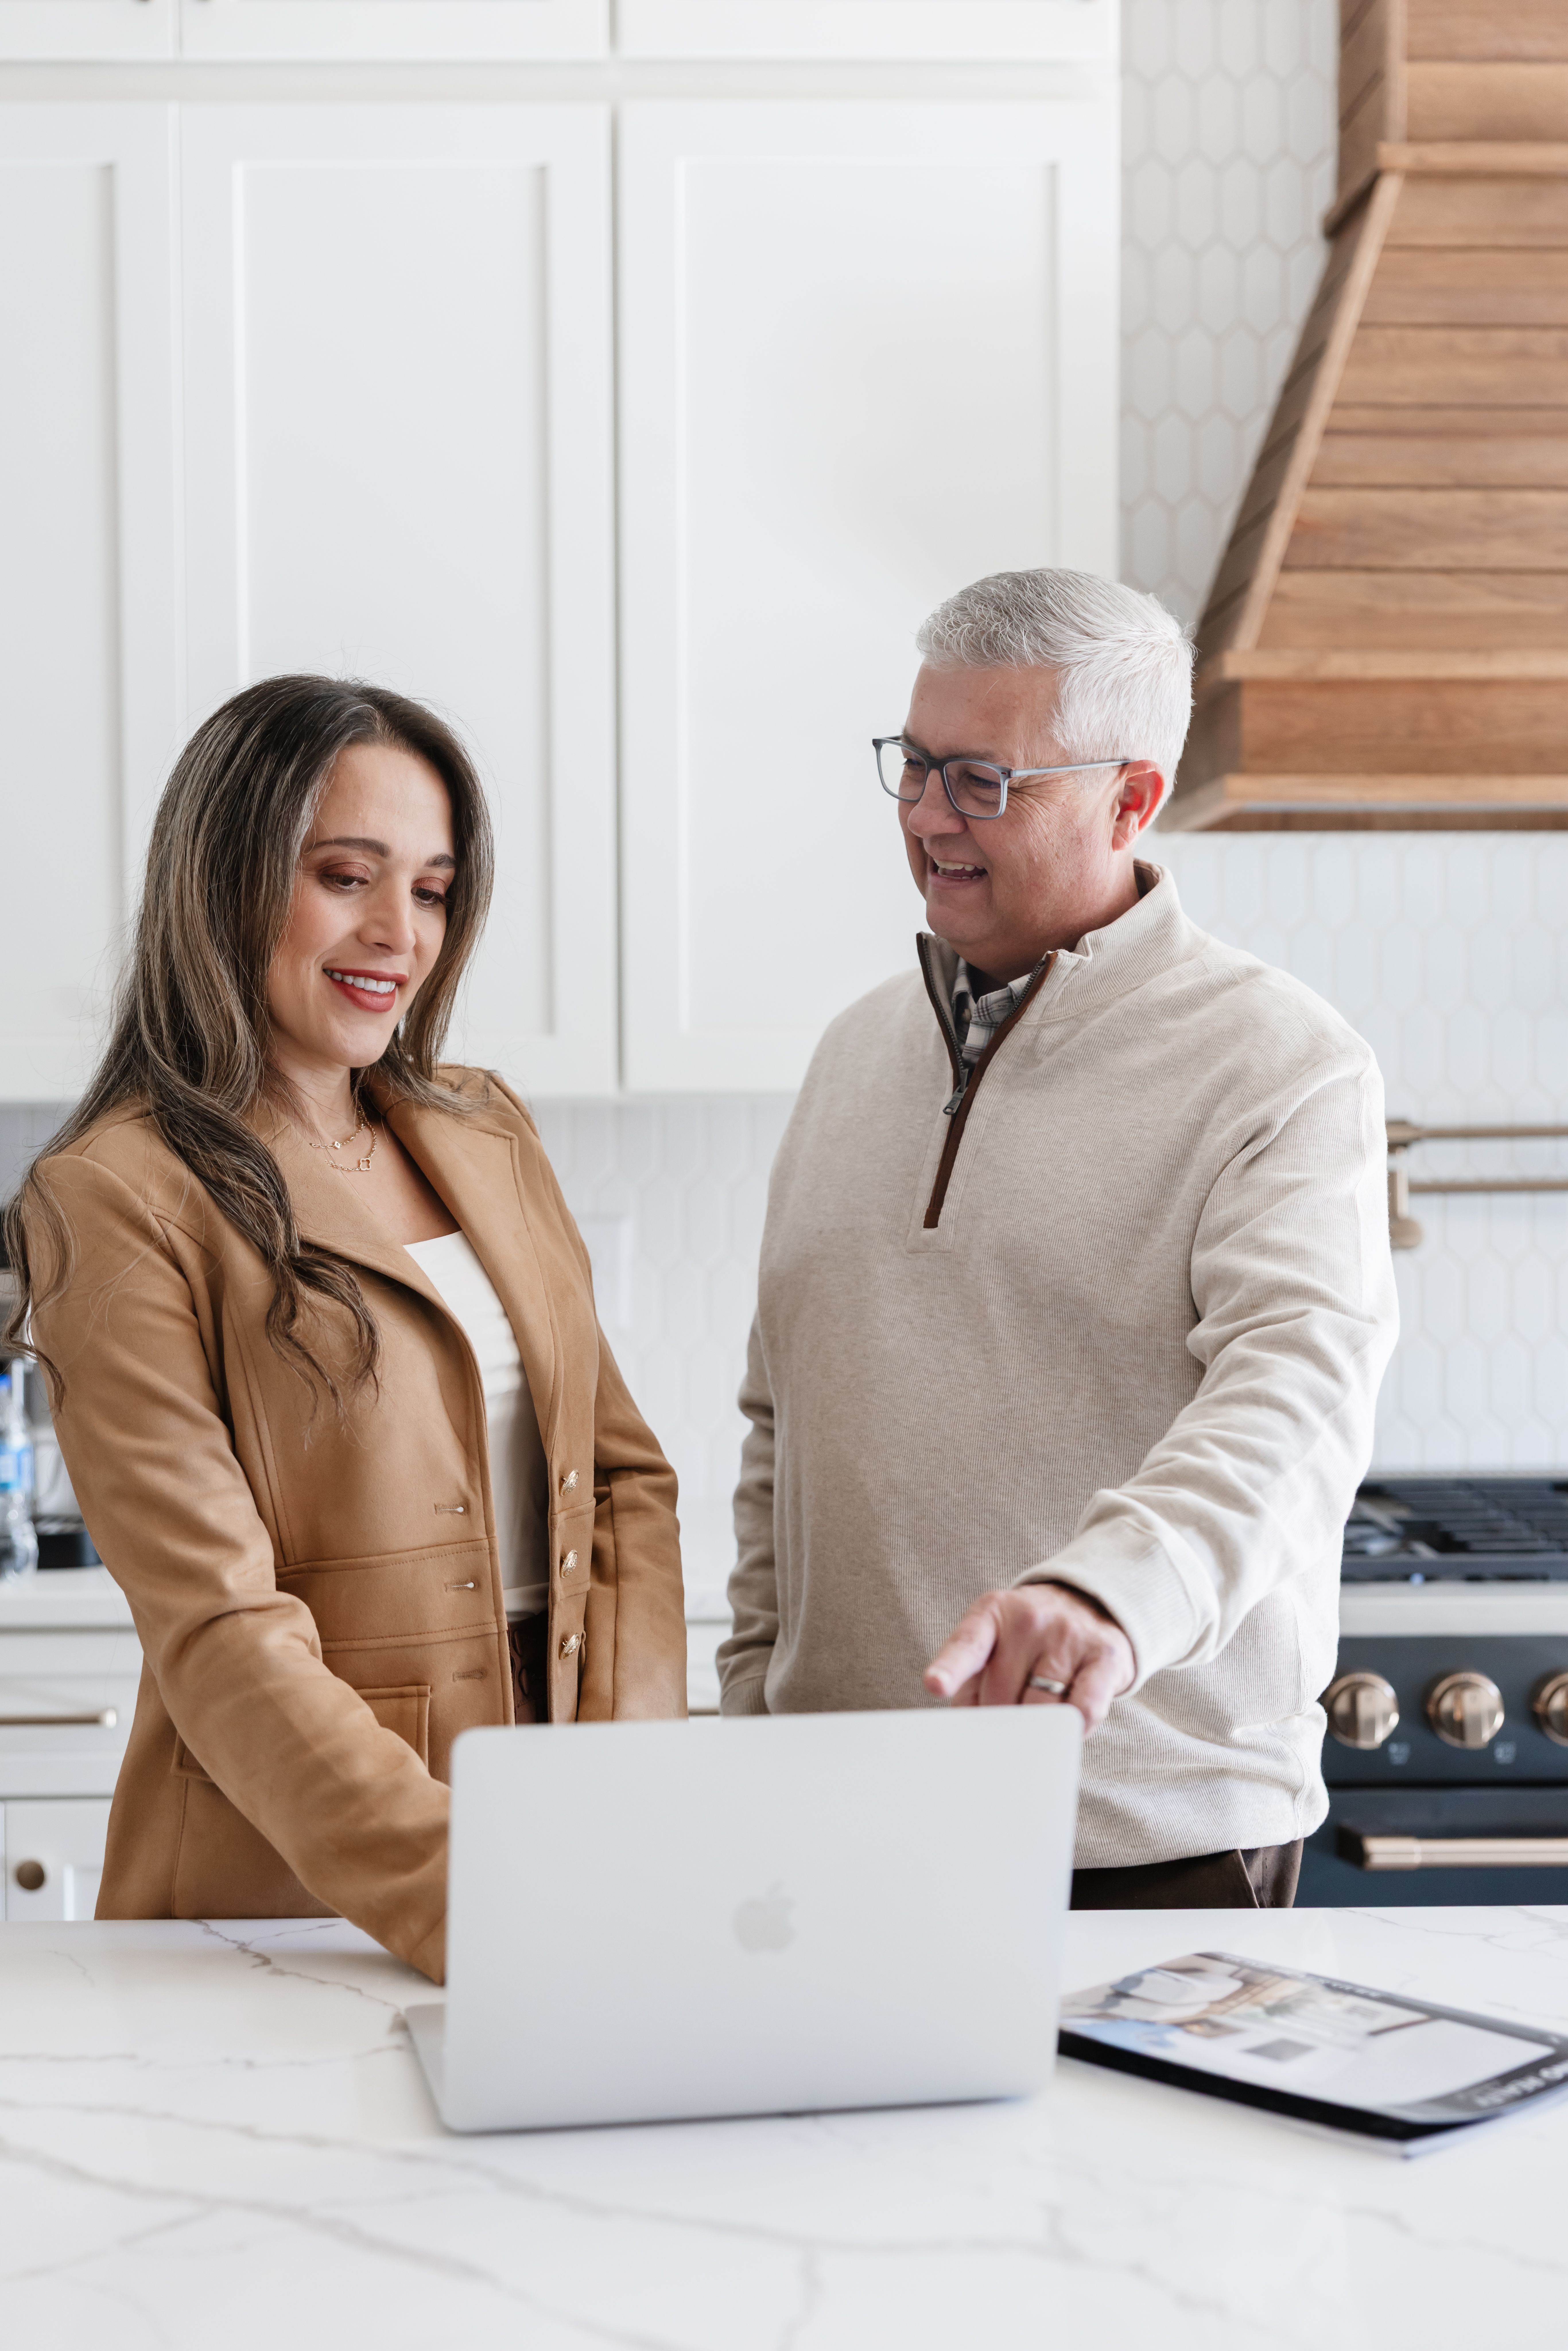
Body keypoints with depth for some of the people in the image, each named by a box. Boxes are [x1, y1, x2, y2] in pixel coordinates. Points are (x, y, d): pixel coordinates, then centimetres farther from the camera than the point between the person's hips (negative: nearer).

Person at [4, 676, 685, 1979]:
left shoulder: (486, 1130, 12)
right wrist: (471, 1906, -27)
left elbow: (624, 1473, 13)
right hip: (278, 1903, -4)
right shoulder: (118, 1201, -8)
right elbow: (221, 1635, -15)